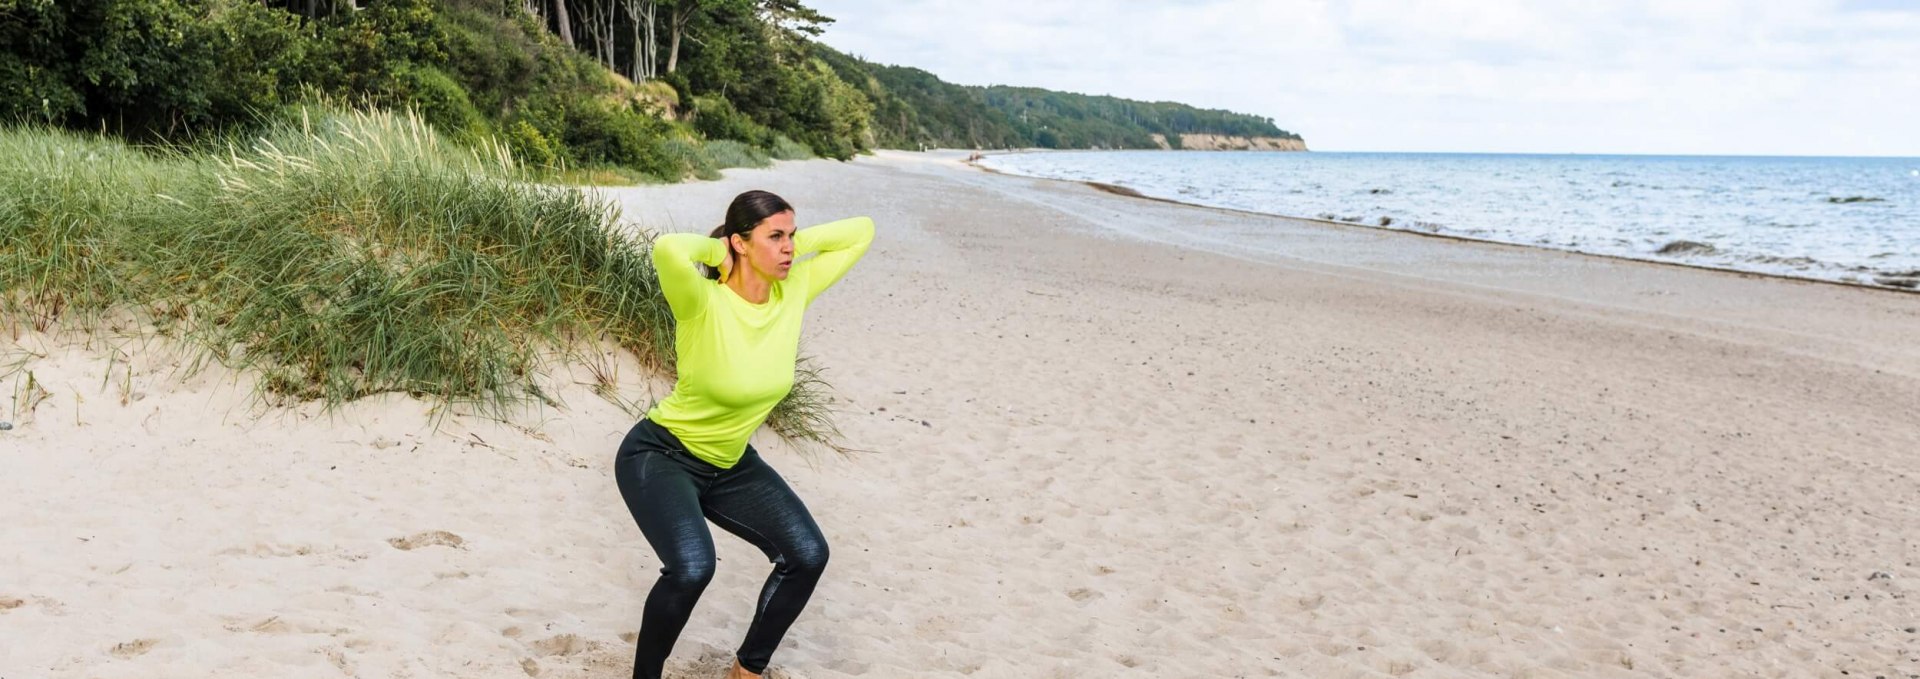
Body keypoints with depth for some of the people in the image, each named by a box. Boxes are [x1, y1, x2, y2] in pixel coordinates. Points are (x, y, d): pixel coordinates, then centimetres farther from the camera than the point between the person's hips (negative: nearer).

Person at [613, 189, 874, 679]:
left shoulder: (793, 292, -11)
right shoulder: (705, 304, -28)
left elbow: (861, 231, -5)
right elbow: (668, 249, -51)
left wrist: (793, 246, -14)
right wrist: (713, 248, -30)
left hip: (730, 464, 6)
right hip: (659, 456, -6)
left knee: (807, 556, -7)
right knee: (692, 568, -30)